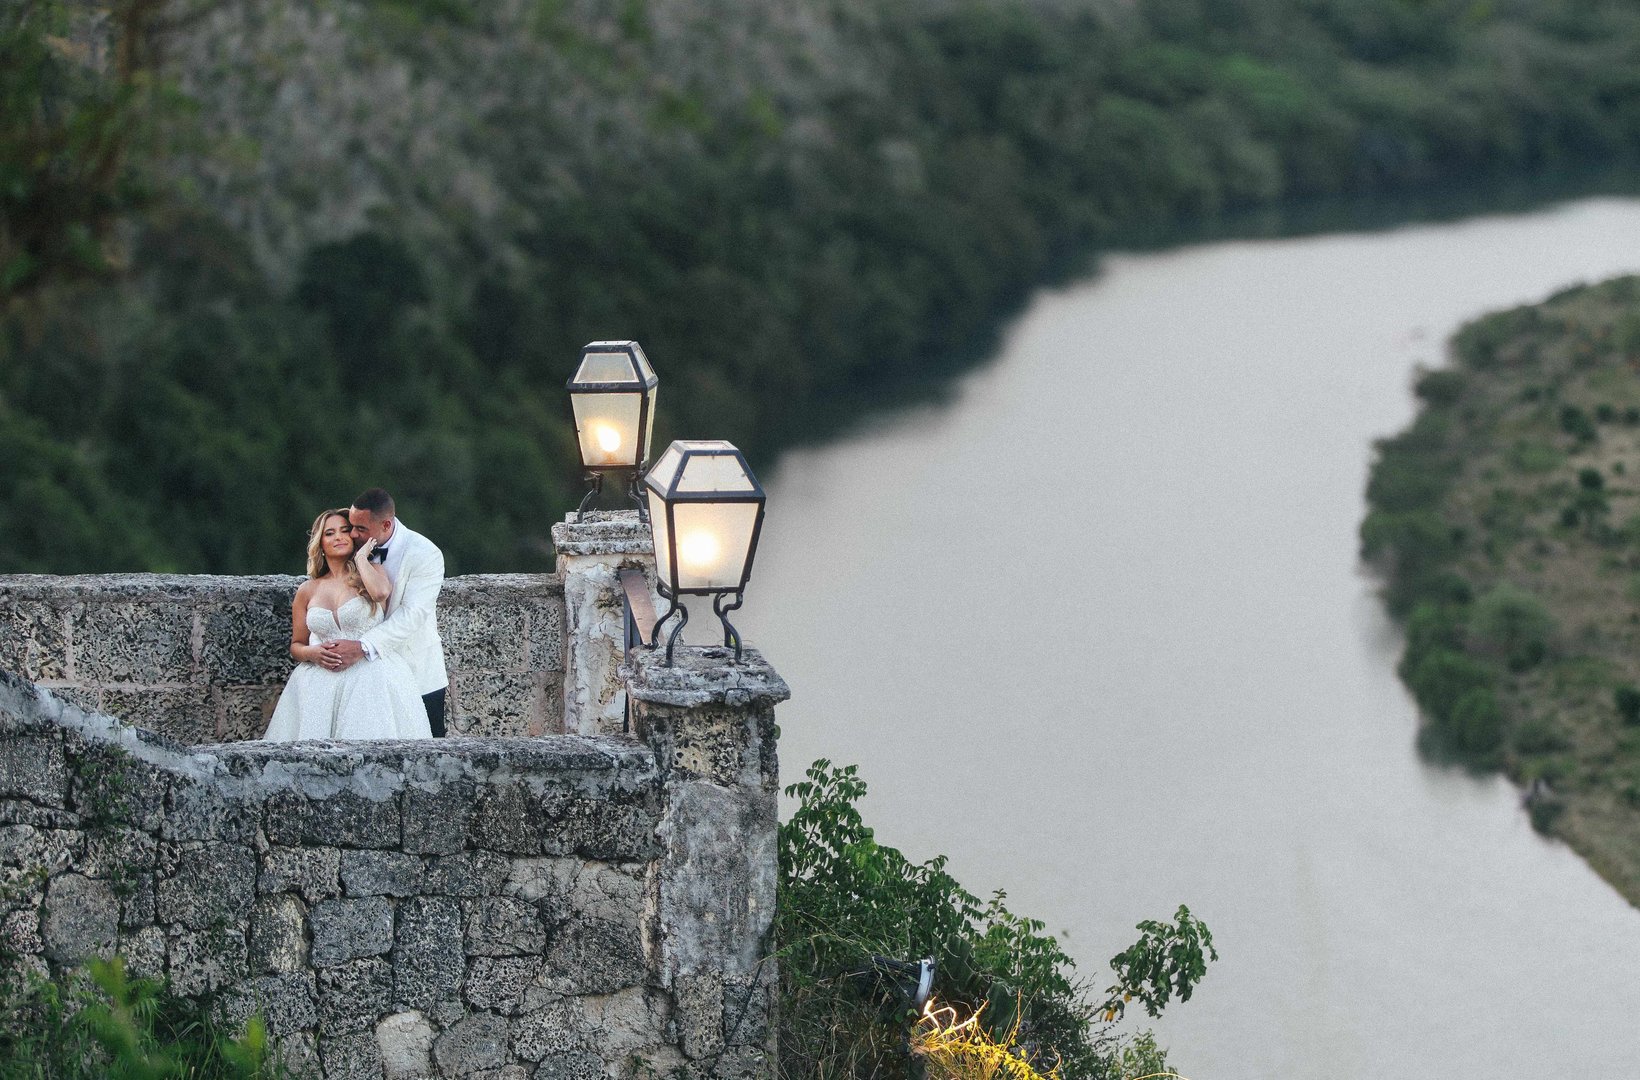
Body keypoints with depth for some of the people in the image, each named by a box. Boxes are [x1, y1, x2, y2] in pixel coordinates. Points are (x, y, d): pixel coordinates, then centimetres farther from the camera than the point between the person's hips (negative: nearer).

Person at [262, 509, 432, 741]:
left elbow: (381, 592, -17)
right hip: (320, 685, 2)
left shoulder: (372, 572, 9)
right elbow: (296, 646, 19)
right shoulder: (308, 590, 14)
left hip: (370, 680, -2)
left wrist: (361, 557, -1)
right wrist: (313, 653, -4)